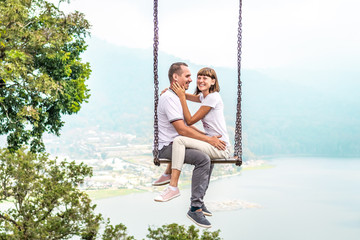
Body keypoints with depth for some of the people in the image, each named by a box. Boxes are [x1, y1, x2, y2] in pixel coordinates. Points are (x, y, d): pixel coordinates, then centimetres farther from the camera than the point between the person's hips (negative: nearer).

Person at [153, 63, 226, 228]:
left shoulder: (177, 97, 19)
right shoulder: (169, 98, -16)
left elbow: (186, 126, 23)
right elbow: (181, 129, -23)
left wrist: (207, 136, 12)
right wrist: (208, 139, -18)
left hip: (177, 144, 11)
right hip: (166, 147, -11)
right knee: (203, 159, -28)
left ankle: (199, 201, 16)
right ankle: (195, 208, -27)